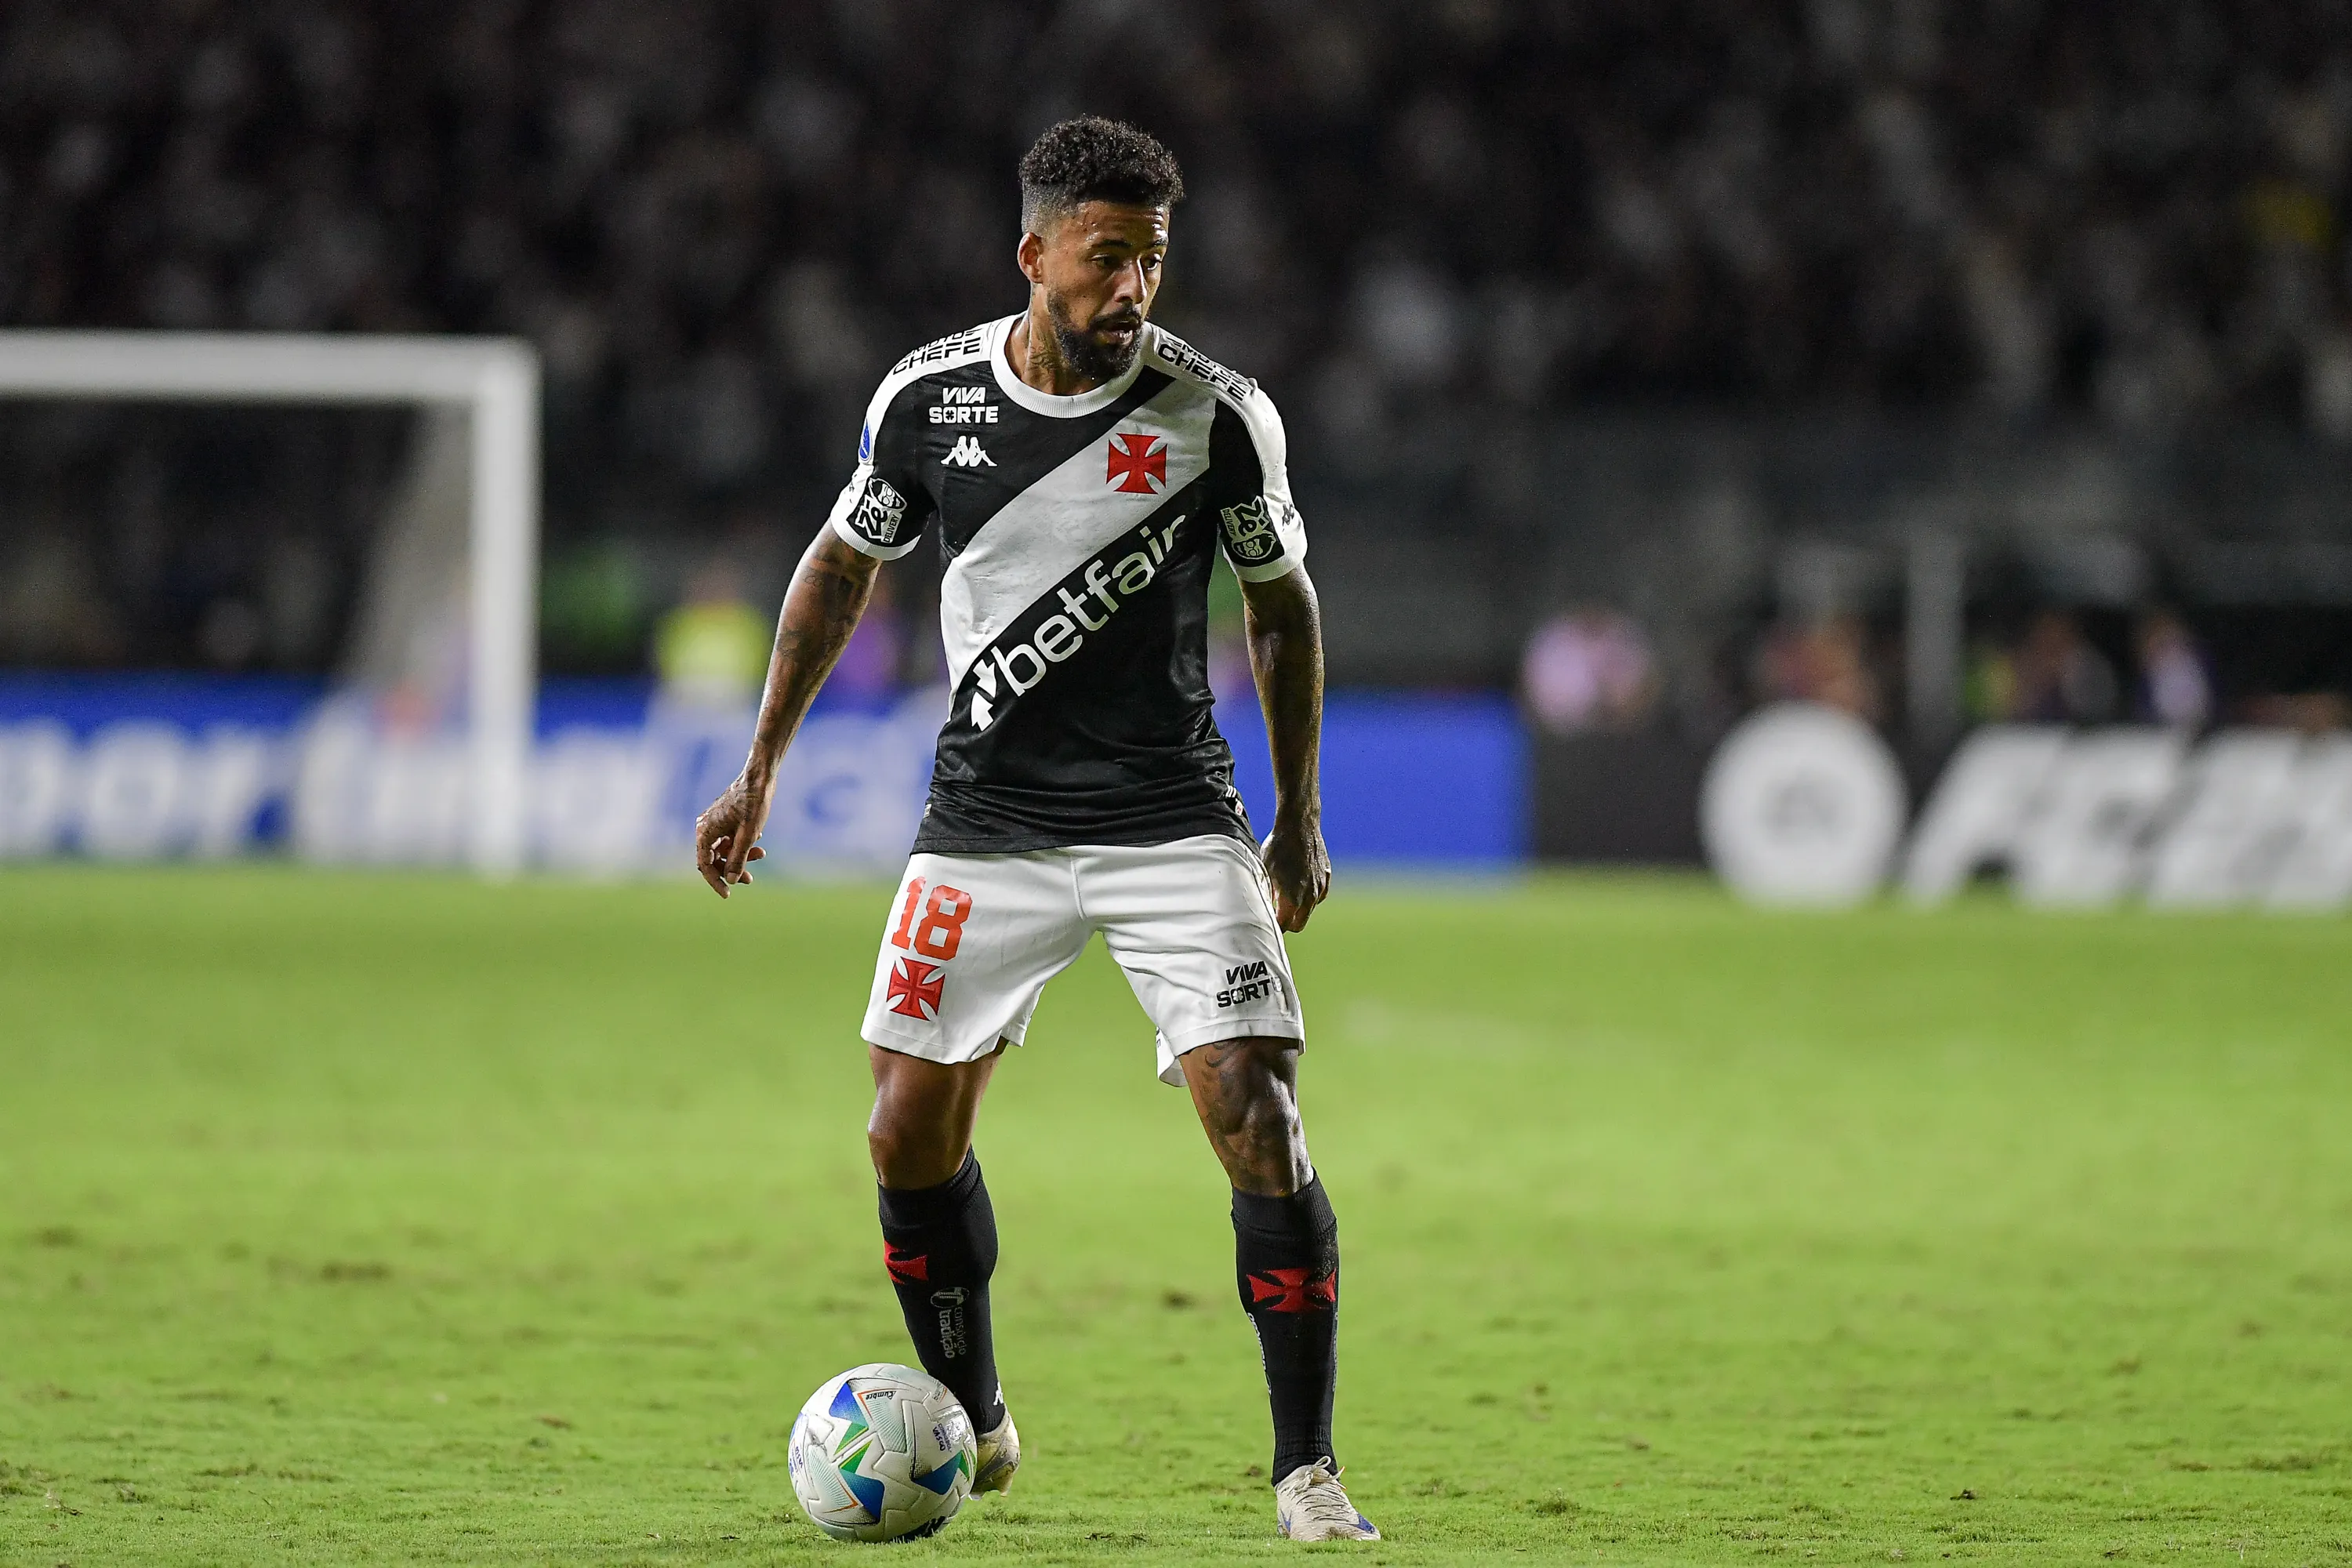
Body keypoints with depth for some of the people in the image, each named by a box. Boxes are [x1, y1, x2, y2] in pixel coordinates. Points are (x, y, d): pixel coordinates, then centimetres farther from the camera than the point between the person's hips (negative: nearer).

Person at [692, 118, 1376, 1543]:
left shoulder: (1216, 414, -9)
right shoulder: (927, 399, -4)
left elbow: (1283, 601, 6)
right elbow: (845, 566, 13)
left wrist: (1301, 821, 7)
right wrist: (761, 771, 12)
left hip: (1173, 825, -2)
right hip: (986, 826, 2)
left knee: (1259, 1126, -15)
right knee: (911, 1138, 2)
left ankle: (1308, 1472, -6)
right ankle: (973, 1428, 26)